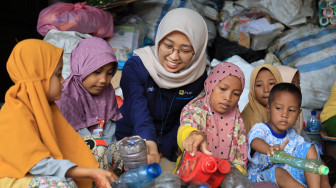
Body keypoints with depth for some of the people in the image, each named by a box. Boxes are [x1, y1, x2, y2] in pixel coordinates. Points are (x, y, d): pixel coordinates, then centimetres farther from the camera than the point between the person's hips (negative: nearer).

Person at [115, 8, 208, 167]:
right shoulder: (135, 67, -18)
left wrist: (161, 150, -16)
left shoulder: (198, 76, -9)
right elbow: (138, 110, -31)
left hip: (168, 146, 3)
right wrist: (149, 143, -50)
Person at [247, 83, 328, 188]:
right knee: (278, 171, -39)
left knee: (310, 148, -3)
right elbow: (255, 141, -38)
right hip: (259, 175, -6)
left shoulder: (292, 135, 6)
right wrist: (270, 149, -61)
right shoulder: (260, 128, -15)